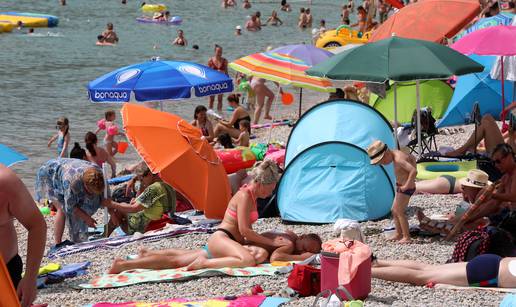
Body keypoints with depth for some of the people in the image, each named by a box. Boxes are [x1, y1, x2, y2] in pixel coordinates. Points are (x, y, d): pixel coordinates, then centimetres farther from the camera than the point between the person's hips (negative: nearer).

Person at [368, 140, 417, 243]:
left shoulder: (399, 159, -26)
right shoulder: (396, 153, 4)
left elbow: (414, 171, -35)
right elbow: (412, 158, 21)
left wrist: (407, 184, -27)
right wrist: (409, 177, 17)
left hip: (406, 188, -10)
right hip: (400, 187, 10)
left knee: (399, 211, -5)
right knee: (394, 211, 15)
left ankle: (406, 237, 0)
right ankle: (399, 235, 23)